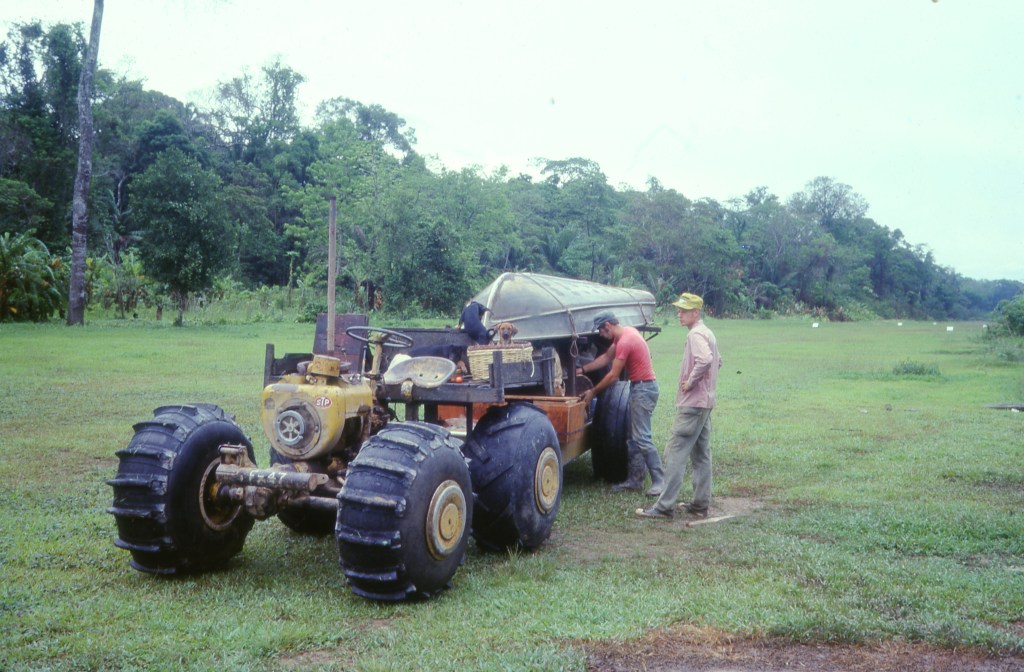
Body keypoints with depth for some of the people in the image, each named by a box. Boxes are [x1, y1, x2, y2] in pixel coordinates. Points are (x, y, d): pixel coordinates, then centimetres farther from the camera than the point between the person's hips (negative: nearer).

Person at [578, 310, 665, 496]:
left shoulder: (624, 342, -20)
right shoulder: (625, 333, 11)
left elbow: (613, 376, -17)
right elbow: (606, 357, 21)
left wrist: (593, 392, -7)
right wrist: (582, 369, 18)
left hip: (643, 389, -10)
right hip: (640, 387, 10)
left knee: (641, 438, -12)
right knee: (634, 438, 11)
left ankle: (659, 481, -10)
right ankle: (635, 479, 14)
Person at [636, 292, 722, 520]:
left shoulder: (696, 334, -16)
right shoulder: (707, 333, 15)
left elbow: (705, 360, -34)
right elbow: (717, 361, 27)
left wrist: (690, 382, -21)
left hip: (692, 405, -11)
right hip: (705, 402, 11)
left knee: (675, 453, -8)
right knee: (701, 455, 13)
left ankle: (665, 506, -7)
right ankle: (700, 504, 20)